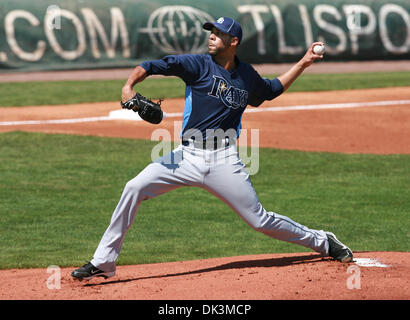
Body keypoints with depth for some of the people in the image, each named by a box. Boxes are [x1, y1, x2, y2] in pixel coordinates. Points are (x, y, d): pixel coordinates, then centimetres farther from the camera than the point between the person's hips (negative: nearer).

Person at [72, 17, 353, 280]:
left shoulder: (248, 76, 9)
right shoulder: (199, 65, -1)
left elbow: (273, 89, 31)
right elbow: (152, 66, -10)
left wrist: (304, 63, 25)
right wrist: (129, 86, -28)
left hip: (224, 160, 0)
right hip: (187, 157, 0)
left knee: (261, 220, 0)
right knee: (135, 188, -16)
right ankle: (103, 263, -9)